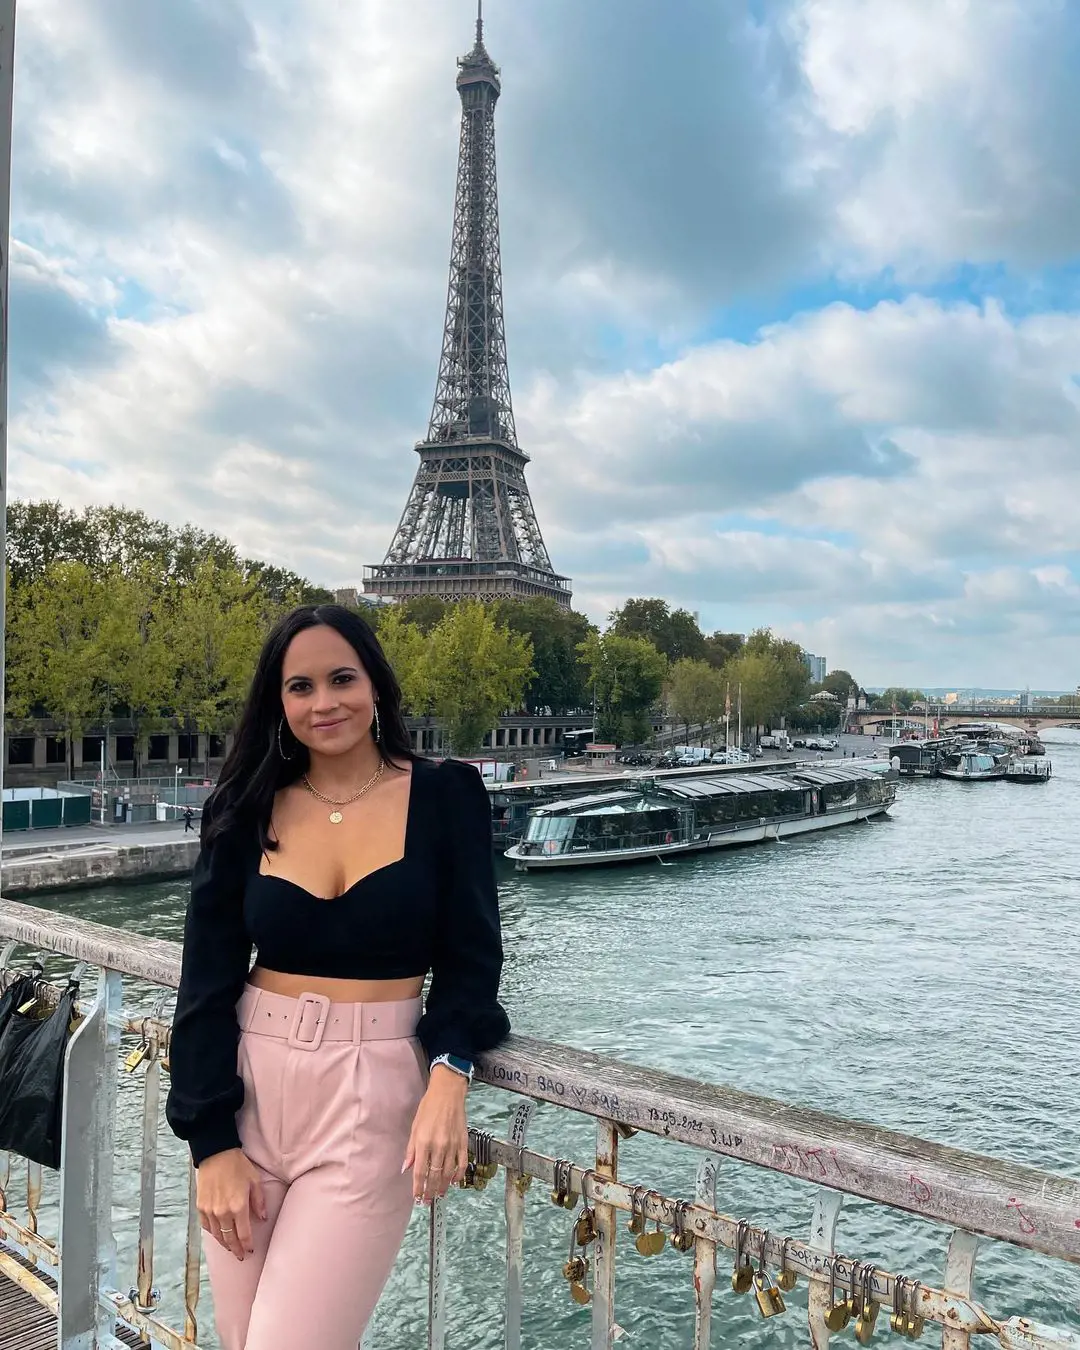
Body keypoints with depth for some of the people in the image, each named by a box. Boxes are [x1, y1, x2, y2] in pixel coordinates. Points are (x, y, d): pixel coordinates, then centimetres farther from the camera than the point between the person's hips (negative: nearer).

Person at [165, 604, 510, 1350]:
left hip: (373, 1097, -3)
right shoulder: (248, 808, 1)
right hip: (250, 1089, 3)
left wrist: (448, 1077, -21)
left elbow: (471, 958, -4)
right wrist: (212, 1139, -4)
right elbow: (208, 982, 1)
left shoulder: (446, 795, -5)